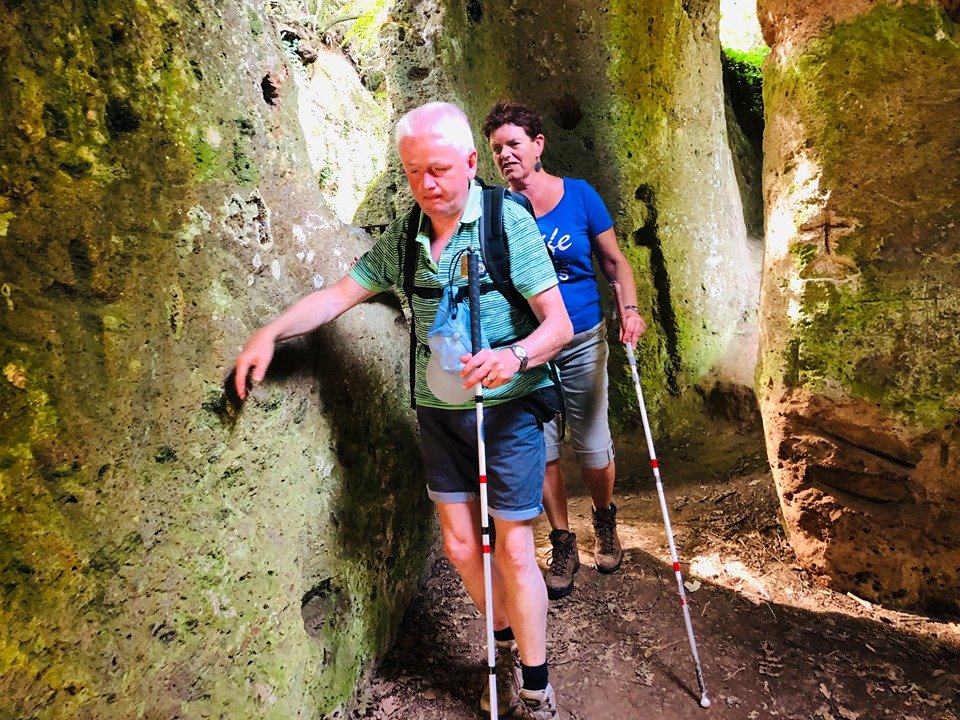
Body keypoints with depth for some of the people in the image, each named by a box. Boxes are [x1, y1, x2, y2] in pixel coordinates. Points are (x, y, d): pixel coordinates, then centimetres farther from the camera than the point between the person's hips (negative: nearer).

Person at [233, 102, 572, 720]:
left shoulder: (508, 221, -12)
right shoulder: (404, 238, 4)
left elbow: (559, 323, -16)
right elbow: (341, 293, 3)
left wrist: (516, 355, -36)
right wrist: (271, 332, -9)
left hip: (505, 410, -5)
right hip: (438, 412, 5)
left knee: (512, 550, 0)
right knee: (460, 545, 11)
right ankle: (508, 647, 36)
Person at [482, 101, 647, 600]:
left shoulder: (579, 195, -3)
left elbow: (614, 260, 3)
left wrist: (629, 308, -14)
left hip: (582, 342, -1)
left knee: (592, 449, 5)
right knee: (541, 450, 7)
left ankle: (604, 520, 37)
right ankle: (562, 544, 28)